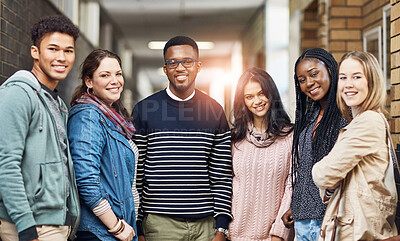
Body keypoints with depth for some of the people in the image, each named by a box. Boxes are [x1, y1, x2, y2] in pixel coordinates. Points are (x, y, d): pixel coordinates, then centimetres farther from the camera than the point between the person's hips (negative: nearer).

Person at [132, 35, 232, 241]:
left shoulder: (214, 111, 5)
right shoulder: (143, 110, 1)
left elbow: (222, 175, 5)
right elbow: (135, 173, 2)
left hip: (206, 224, 2)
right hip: (160, 223, -1)